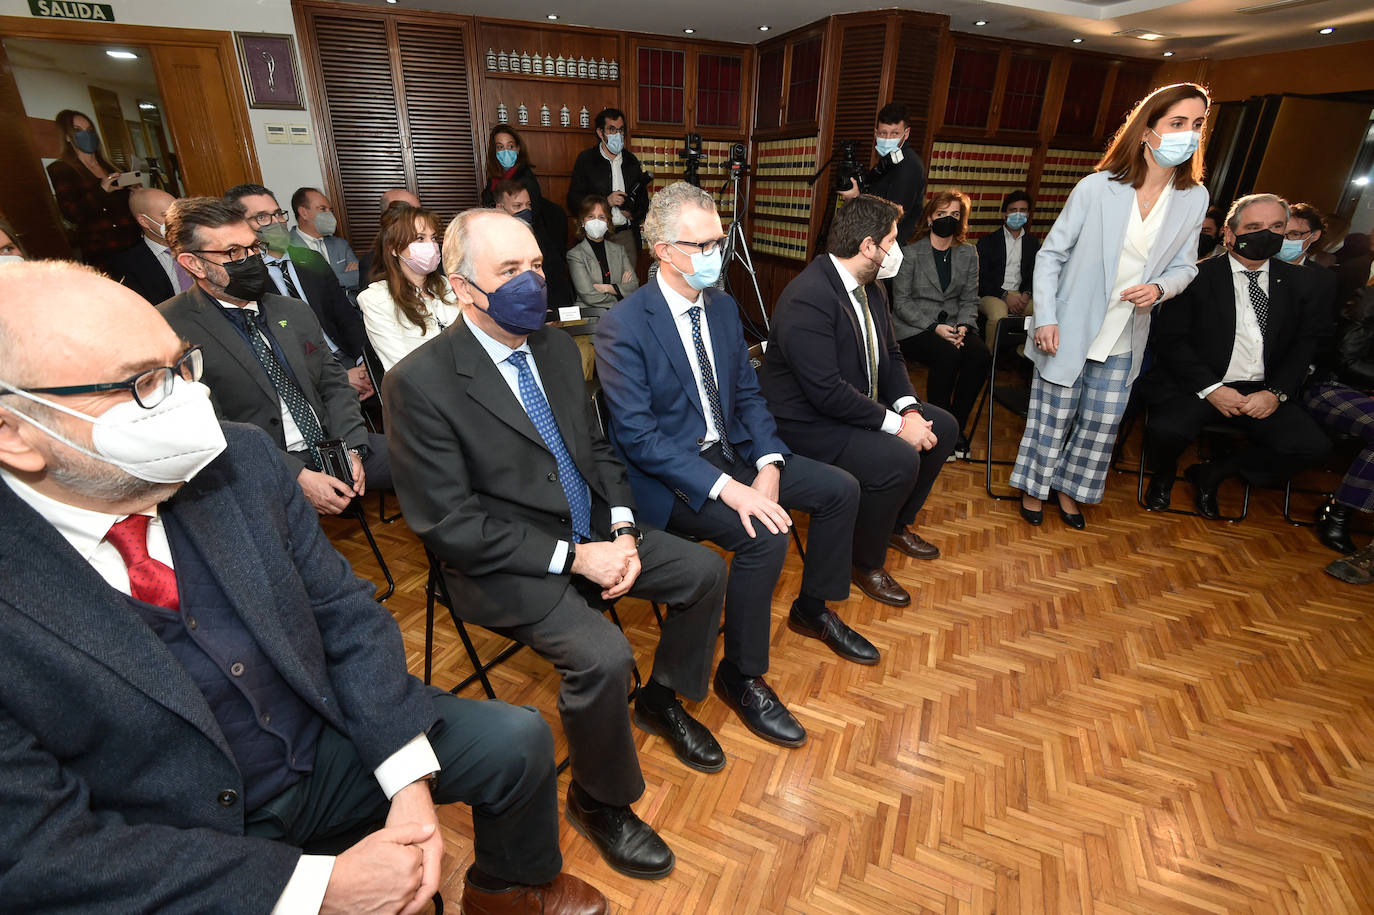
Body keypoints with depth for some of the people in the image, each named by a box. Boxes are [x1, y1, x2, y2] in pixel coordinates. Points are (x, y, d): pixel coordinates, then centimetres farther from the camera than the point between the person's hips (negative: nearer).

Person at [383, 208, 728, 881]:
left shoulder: (556, 346, 4)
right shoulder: (419, 382, -17)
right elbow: (447, 523, -19)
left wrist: (621, 529, -5)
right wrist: (573, 556, -21)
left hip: (595, 531, 7)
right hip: (506, 566, -7)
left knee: (706, 572, 2)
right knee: (603, 656, -26)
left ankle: (662, 700, 28)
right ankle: (598, 801, 7)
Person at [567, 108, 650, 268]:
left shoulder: (631, 161, 15)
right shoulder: (586, 159, 5)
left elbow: (643, 198, 23)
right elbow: (573, 201, -1)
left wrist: (634, 215, 1)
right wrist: (605, 201, -12)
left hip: (627, 236, 3)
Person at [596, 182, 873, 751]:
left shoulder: (723, 306, 6)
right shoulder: (623, 326, -17)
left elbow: (747, 393, 8)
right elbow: (637, 436, -22)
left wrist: (768, 465, -10)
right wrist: (726, 488, -29)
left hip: (732, 451, 8)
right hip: (668, 474, -7)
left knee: (841, 489, 2)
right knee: (764, 535, -29)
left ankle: (813, 607, 25)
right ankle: (741, 675, -4)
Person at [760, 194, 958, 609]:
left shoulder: (871, 288, 6)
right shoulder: (807, 298, -26)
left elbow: (890, 355, 11)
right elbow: (827, 392, -31)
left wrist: (909, 408, -6)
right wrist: (896, 424, -24)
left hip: (863, 405, 10)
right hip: (809, 423, -10)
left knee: (942, 427, 10)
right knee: (897, 459, -28)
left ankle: (898, 523, 29)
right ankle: (866, 564, -2)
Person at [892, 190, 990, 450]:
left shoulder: (969, 254, 12)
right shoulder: (910, 253, 0)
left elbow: (969, 299, 10)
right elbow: (901, 302, -5)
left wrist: (962, 327, -11)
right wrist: (934, 327, -16)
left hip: (954, 325, 4)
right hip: (914, 328, -4)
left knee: (980, 353, -27)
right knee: (948, 354, -34)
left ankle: (957, 426, -12)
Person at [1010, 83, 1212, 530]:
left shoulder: (1194, 199, 2)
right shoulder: (1097, 188, -11)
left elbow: (1183, 265, 10)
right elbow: (1051, 254, -7)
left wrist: (1159, 288, -14)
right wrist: (1046, 318, -14)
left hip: (1123, 341, 4)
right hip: (1070, 330, -4)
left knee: (1103, 422, 10)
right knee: (1053, 416, 5)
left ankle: (1069, 489, 32)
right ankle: (1034, 487, 27)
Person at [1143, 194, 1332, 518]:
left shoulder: (1299, 281, 12)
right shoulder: (1198, 276, -2)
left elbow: (1306, 344, 11)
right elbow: (1170, 340, -7)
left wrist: (1276, 392, -6)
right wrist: (1211, 388, -16)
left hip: (1262, 391, 4)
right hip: (1197, 386, -4)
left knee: (1312, 447, -18)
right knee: (1167, 430, -33)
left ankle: (1211, 473, 6)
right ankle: (1163, 476, 4)